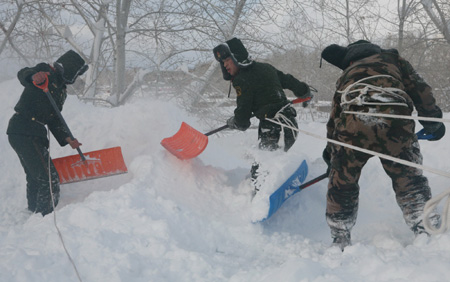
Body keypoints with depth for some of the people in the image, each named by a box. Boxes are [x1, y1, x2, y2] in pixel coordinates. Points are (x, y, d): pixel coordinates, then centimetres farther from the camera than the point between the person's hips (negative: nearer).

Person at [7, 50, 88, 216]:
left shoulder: (60, 89, 21)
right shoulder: (46, 72, -4)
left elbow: (54, 121, 19)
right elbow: (22, 74, -23)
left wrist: (67, 139, 8)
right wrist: (33, 76, -45)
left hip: (30, 134, 10)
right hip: (24, 132, -10)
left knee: (35, 178, 23)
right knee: (49, 180, -12)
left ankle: (34, 214, 37)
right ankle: (46, 215, -10)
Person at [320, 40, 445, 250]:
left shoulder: (347, 75, 35)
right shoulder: (393, 60, 29)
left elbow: (334, 117, 36)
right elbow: (420, 90, 19)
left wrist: (330, 151, 46)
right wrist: (432, 122, 29)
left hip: (352, 126, 1)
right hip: (394, 121, -1)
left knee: (342, 185, 18)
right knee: (409, 181, 16)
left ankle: (340, 242, 26)